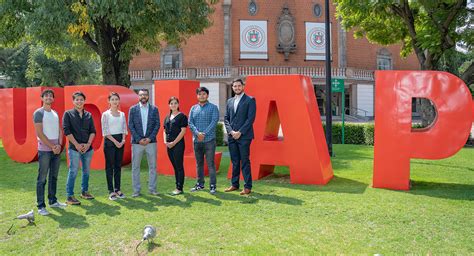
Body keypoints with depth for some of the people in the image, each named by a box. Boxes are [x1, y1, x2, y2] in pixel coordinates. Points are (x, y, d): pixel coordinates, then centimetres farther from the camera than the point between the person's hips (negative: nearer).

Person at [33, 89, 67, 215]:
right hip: (44, 150, -6)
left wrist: (59, 145, -2)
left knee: (54, 177, 13)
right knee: (42, 178, -4)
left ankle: (53, 201, 23)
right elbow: (39, 133, -11)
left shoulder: (55, 113, 15)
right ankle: (41, 206, 0)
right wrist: (52, 146, -12)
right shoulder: (38, 113, -5)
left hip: (56, 150, 7)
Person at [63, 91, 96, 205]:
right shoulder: (68, 114, 0)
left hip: (88, 148, 4)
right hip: (74, 148, -4)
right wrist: (77, 144, -12)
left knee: (86, 171, 12)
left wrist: (88, 143, -6)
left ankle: (84, 191, 26)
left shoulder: (88, 115, 11)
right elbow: (66, 131, -6)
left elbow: (93, 131, 8)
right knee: (73, 172, -4)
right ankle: (70, 196, 2)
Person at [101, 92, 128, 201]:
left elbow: (124, 128, 11)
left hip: (120, 141, 4)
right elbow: (105, 131, -7)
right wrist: (115, 141, -12)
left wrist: (123, 140, -5)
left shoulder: (122, 114, 10)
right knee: (110, 166, 0)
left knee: (118, 166, 8)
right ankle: (111, 191, 5)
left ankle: (117, 189, 15)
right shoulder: (106, 114, -3)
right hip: (109, 141, -4)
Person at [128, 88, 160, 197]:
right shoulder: (133, 109, 4)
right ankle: (136, 190, 12)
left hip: (151, 142, 1)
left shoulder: (154, 109, 6)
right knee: (135, 167, 3)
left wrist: (150, 138, -9)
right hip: (137, 142, 0)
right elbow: (130, 126, 0)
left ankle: (152, 189, 15)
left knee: (153, 166, 5)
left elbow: (157, 125, 2)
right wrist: (139, 139, -9)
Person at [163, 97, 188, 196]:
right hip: (169, 145, 7)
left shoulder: (182, 116, -5)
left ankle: (180, 188, 2)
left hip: (178, 144, -7)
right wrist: (165, 141, 2)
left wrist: (174, 142, -13)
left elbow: (183, 131, -11)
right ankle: (177, 186, 18)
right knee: (175, 167, 11)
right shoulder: (167, 117, 15)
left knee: (179, 166, -3)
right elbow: (165, 131, 20)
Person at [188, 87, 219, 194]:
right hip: (196, 140, 4)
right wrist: (197, 133, -13)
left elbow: (214, 122, -9)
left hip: (209, 140, -4)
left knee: (210, 164, -4)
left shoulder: (213, 107, 1)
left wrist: (204, 133, -16)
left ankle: (212, 186, 2)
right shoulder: (193, 108, 11)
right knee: (199, 164, 12)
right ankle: (200, 184, 23)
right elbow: (190, 123, 4)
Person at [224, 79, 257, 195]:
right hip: (231, 136, 5)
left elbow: (251, 118, -10)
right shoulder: (230, 101, 15)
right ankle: (234, 184, 21)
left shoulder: (250, 100, -2)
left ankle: (248, 187, 3)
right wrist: (231, 131, -4)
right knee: (235, 161, 11)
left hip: (244, 136, -5)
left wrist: (240, 132, -14)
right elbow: (226, 118, 12)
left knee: (244, 161, -4)